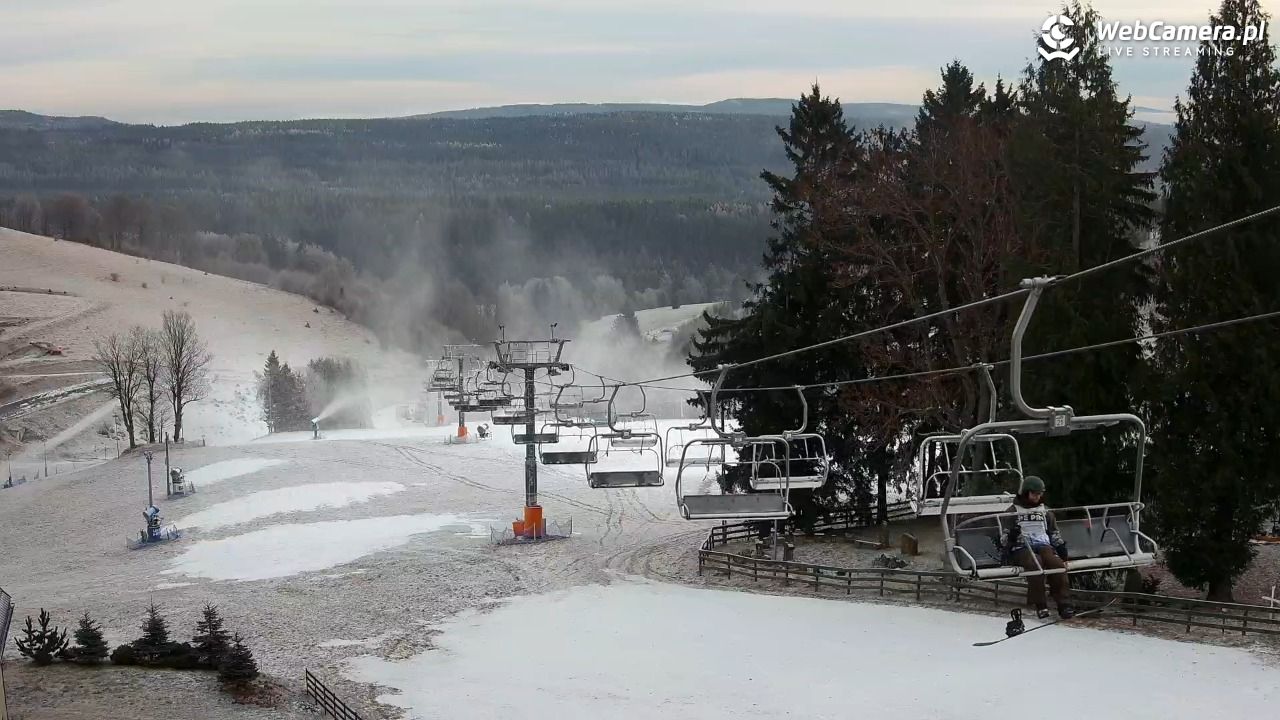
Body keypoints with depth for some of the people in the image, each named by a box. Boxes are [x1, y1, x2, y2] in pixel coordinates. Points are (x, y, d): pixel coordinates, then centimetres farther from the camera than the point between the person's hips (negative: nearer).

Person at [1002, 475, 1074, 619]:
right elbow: (1005, 538, 10)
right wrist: (1012, 534, -14)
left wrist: (1062, 551, 11)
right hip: (1021, 548, -3)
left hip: (1043, 545, 3)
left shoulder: (1045, 512, 24)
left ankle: (1063, 604, -31)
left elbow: (1054, 534, 26)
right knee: (1034, 563, -38)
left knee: (1057, 564, -31)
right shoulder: (1013, 512, 12)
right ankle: (1039, 606, -35)